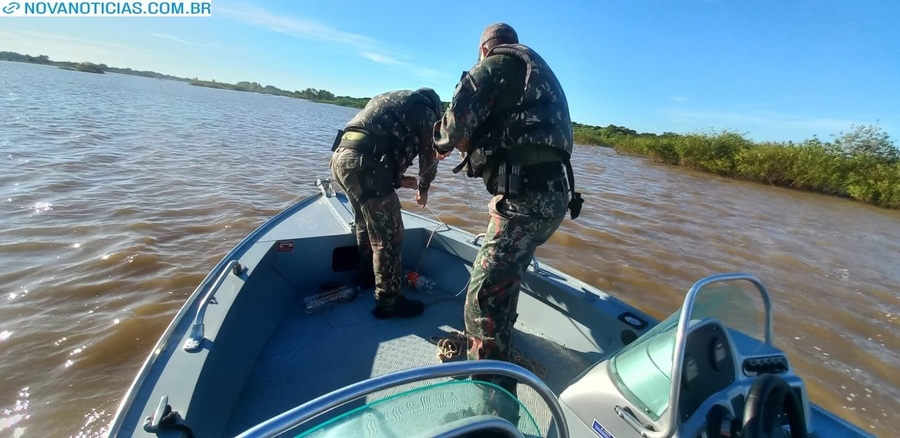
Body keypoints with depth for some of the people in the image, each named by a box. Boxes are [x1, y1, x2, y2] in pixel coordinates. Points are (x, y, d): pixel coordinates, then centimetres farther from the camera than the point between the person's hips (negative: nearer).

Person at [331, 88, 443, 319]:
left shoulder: (388, 100, 33)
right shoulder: (424, 111, 11)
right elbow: (429, 156, 13)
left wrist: (401, 180, 31)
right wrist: (423, 187, 30)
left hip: (341, 156, 9)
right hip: (362, 163, -9)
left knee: (366, 224, 26)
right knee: (389, 235, 0)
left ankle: (368, 275, 43)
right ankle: (389, 302, 10)